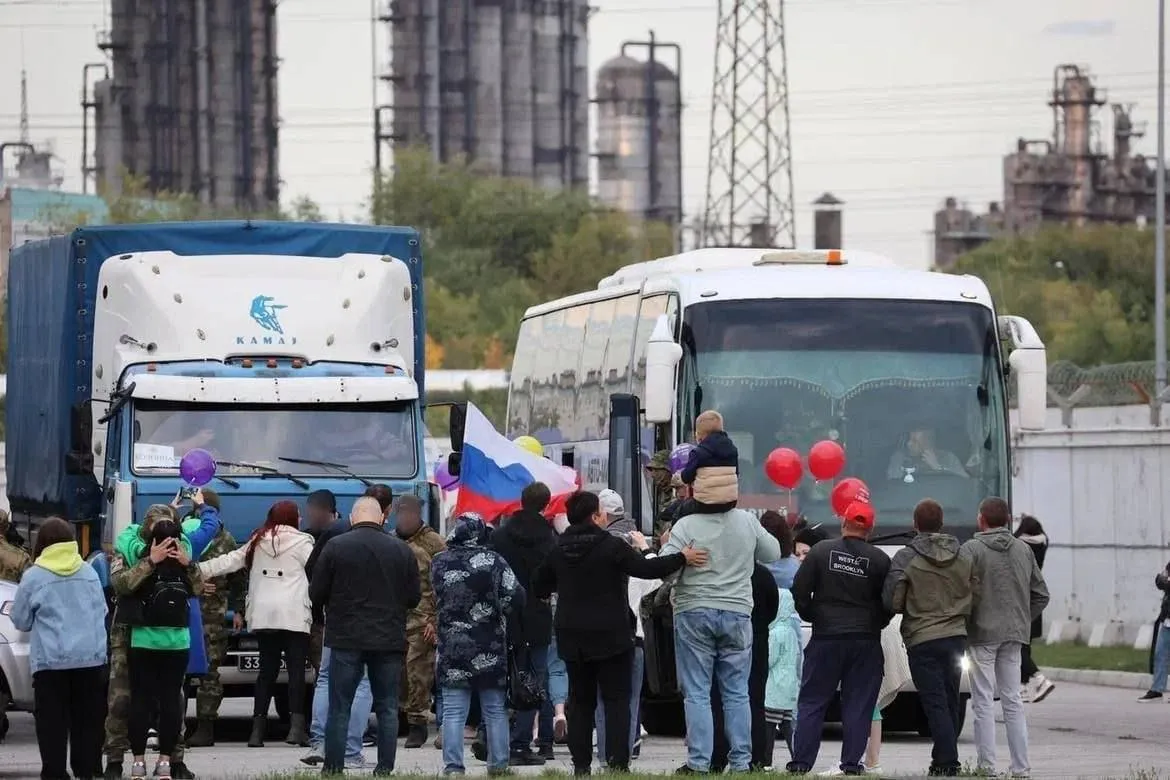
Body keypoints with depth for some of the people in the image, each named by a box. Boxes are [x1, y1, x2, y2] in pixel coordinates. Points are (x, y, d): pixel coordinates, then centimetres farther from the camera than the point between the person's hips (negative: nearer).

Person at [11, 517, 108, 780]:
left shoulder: (34, 576, -3)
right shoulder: (89, 573, 8)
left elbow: (21, 621, 5)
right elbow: (101, 612, 19)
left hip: (51, 660, -4)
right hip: (91, 657, 4)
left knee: (52, 721, -1)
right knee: (88, 719, 9)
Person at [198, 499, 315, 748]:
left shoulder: (258, 542, 13)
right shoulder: (301, 542, -2)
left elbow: (230, 561, 11)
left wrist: (199, 569, 16)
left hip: (263, 614, 5)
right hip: (293, 615, -5)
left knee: (267, 670, 10)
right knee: (296, 669, -5)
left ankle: (258, 728, 5)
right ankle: (296, 726, -16)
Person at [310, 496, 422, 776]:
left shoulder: (335, 547, -6)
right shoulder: (401, 550, 1)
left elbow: (316, 594, -3)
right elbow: (414, 597, 5)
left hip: (347, 638, -2)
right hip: (389, 638, 2)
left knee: (339, 707, 3)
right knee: (387, 707, 8)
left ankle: (333, 766, 3)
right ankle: (385, 767, 6)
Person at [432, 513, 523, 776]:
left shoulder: (439, 563, -1)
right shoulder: (493, 560, -7)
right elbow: (516, 597, -12)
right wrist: (495, 608, 6)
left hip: (452, 647, 0)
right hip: (490, 647, 0)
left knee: (453, 712, 1)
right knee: (495, 710, 10)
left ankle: (453, 766, -4)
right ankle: (498, 765, 13)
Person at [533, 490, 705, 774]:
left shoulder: (558, 550, 5)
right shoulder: (610, 546, -13)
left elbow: (538, 587, 15)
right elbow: (645, 569, -20)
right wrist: (682, 558, -14)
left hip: (572, 638, 5)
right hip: (610, 635, -5)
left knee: (580, 700, 11)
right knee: (617, 699, -1)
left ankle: (581, 763, 7)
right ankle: (618, 762, -9)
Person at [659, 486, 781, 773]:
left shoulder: (686, 526, -11)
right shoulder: (747, 521, 0)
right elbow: (772, 553, 13)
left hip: (694, 613, -3)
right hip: (737, 613, 3)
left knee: (697, 694, 2)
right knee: (737, 693, 9)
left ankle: (699, 761, -2)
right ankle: (740, 760, 8)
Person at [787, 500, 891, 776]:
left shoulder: (821, 551, -3)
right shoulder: (880, 560, -3)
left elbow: (799, 591, -3)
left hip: (826, 637, 0)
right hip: (866, 640, 0)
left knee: (812, 702, 6)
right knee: (858, 704, 4)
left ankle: (801, 761, 1)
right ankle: (851, 762, -1)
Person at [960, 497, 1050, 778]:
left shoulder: (972, 549, -9)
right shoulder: (1023, 550, 9)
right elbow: (1041, 595, 11)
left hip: (982, 633, -5)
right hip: (1014, 636, 5)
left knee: (983, 702, -1)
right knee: (1012, 700, 10)